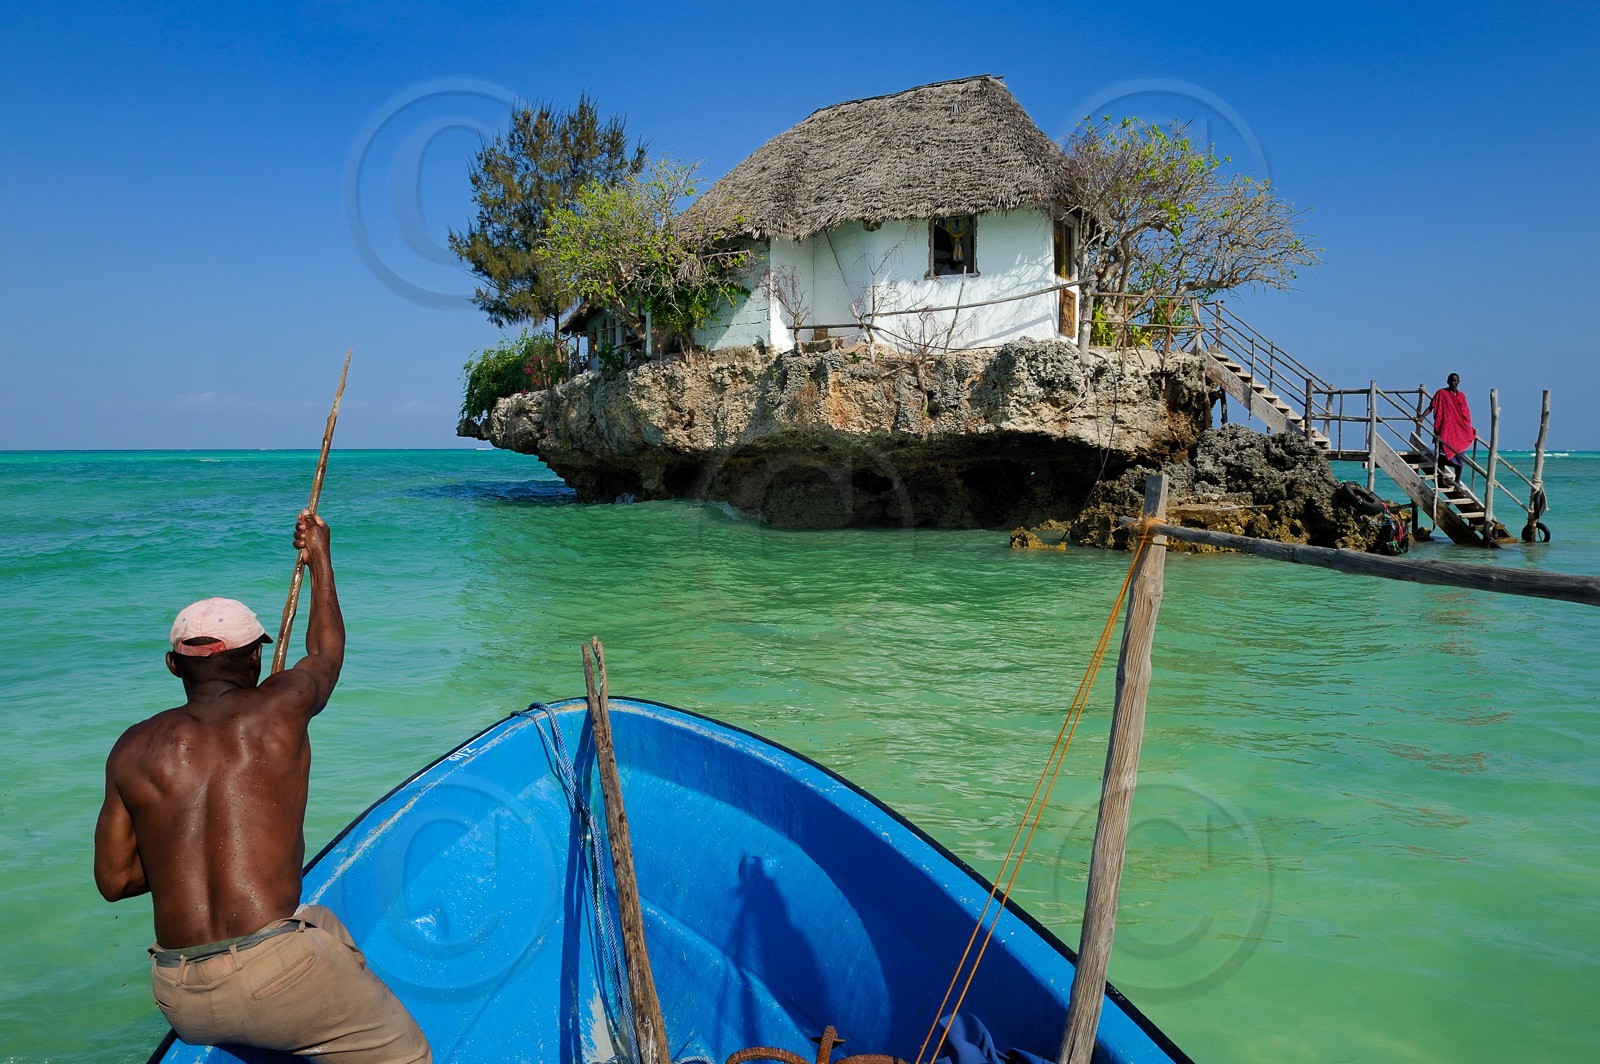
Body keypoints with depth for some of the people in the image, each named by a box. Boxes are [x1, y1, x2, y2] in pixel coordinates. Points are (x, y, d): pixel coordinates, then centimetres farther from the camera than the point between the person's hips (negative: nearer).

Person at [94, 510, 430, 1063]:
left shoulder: (133, 749, 7)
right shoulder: (281, 706, 0)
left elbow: (114, 880, 12)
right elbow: (326, 655, 24)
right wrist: (321, 561, 37)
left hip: (180, 1002, 5)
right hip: (277, 975, -5)